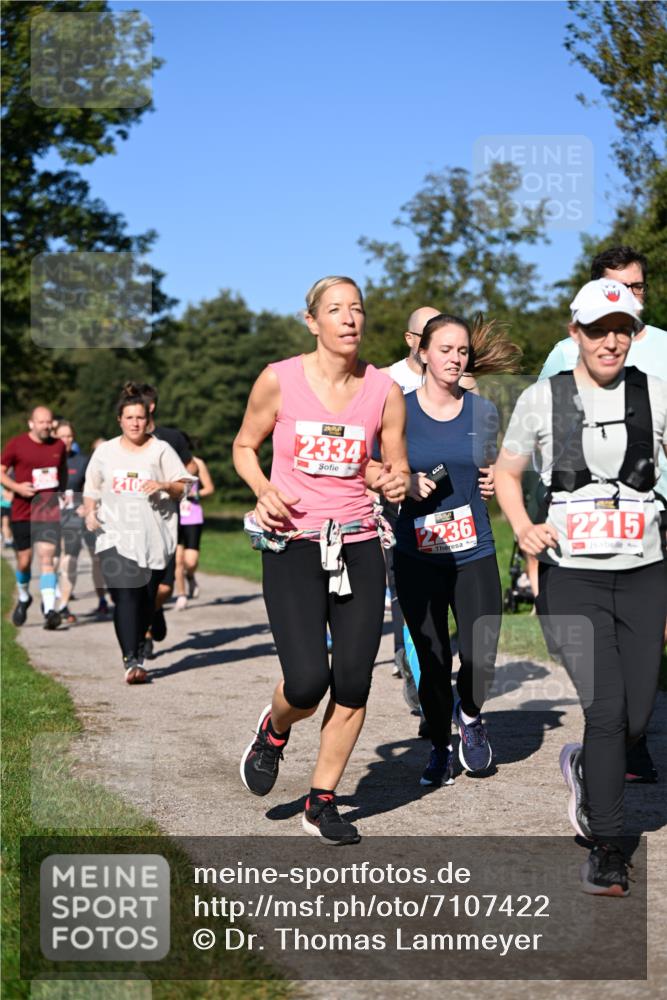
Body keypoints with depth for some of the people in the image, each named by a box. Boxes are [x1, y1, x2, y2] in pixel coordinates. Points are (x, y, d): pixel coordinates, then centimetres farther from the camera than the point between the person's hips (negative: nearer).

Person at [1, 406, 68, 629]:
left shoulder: (58, 446, 6)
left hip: (49, 511, 1)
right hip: (22, 512, 0)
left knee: (47, 557, -13)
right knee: (24, 561, 9)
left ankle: (49, 610, -20)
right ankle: (23, 598, 38)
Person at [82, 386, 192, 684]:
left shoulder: (161, 450, 7)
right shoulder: (105, 452, 12)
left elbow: (182, 488, 6)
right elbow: (92, 489, 22)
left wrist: (163, 486, -14)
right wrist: (90, 512, 4)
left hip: (154, 536, 0)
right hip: (116, 536, 0)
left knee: (146, 599, 5)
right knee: (125, 595, -16)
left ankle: (137, 646, 28)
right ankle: (131, 661, -21)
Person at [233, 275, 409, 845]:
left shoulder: (384, 391, 2)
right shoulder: (279, 381, -4)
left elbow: (398, 468, 12)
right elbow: (244, 445, 10)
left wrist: (396, 484, -11)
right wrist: (262, 489, -9)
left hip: (359, 547, 3)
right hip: (292, 546, -3)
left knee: (353, 684, 0)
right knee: (308, 681, -14)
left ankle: (322, 802, 19)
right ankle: (273, 733, 24)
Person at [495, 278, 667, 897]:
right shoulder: (542, 398, 1)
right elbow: (506, 472, 12)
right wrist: (523, 528, -6)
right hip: (571, 576, -2)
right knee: (606, 709, -14)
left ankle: (583, 767, 40)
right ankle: (608, 849, 1)